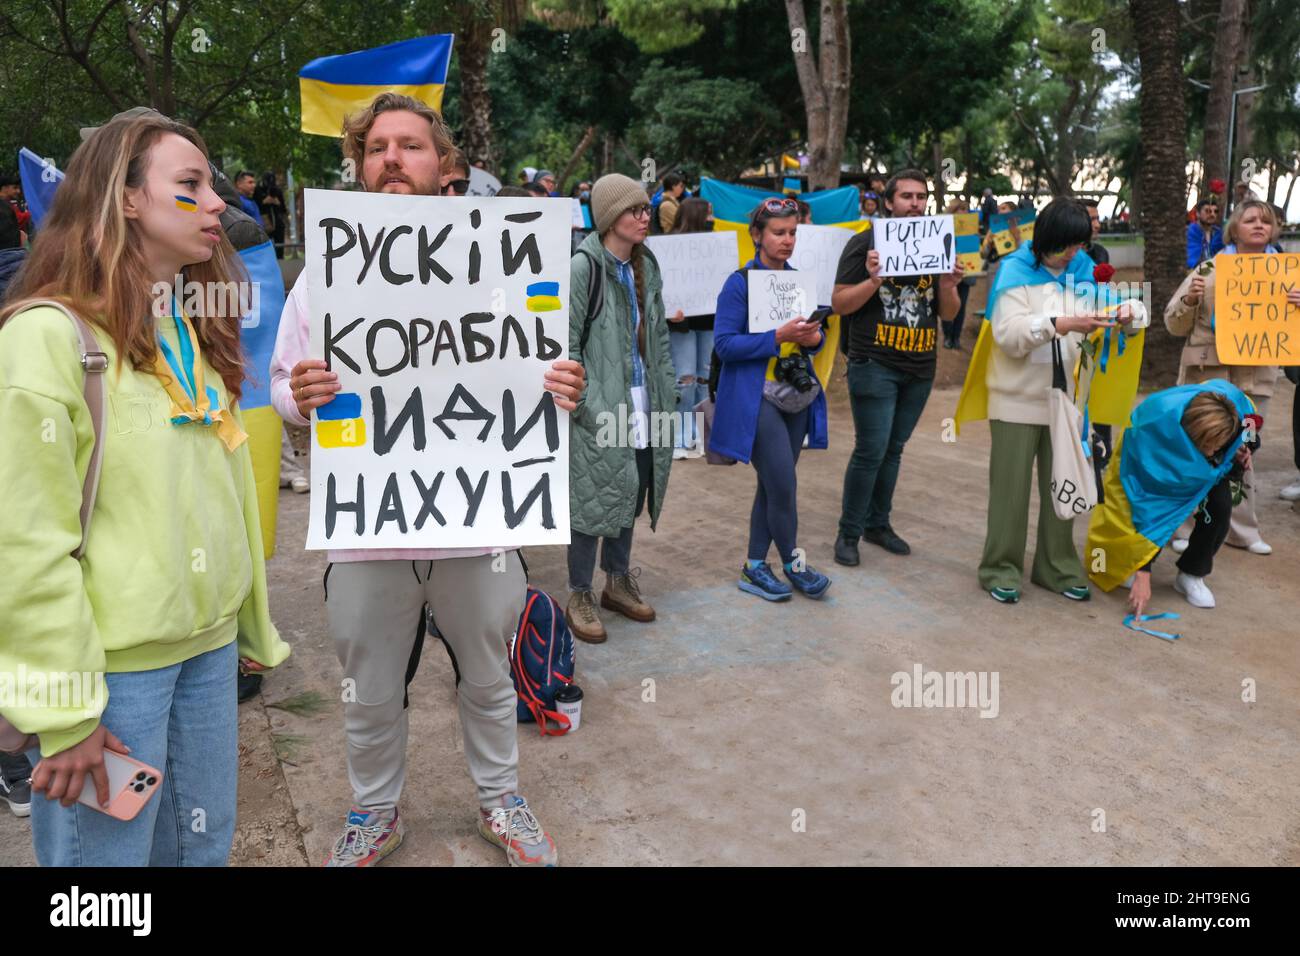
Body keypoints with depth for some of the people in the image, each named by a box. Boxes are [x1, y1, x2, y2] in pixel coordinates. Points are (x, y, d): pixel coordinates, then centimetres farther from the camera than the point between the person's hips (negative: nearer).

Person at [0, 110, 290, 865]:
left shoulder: (195, 332, 11)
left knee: (204, 845, 18)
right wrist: (64, 711, -15)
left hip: (208, 647, 7)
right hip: (113, 664, -7)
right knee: (110, 851, 9)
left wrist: (255, 629, 16)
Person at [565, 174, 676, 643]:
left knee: (630, 495, 15)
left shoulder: (646, 266, 11)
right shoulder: (582, 268, -12)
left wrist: (667, 390, 11)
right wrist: (590, 406, -17)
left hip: (642, 407, 7)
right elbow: (565, 345, -14)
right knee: (593, 499, 1)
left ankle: (618, 581, 32)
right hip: (600, 412, -7)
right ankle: (579, 596, 16)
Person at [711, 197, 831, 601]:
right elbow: (724, 344, -14)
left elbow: (811, 333, 17)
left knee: (772, 485, 11)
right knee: (784, 486, -7)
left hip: (797, 394, 7)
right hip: (758, 398, -6)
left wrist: (815, 338, -6)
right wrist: (777, 337, -22)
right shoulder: (739, 283, -9)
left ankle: (755, 566, 23)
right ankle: (793, 564, 13)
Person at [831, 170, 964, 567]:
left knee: (894, 449, 11)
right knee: (871, 450, -7)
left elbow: (948, 315, 11)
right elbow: (839, 304, -7)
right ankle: (849, 532, 5)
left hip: (920, 369, 5)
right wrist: (873, 281, -23)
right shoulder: (865, 243, -4)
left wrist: (949, 287, -10)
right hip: (875, 366, -5)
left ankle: (878, 524, 23)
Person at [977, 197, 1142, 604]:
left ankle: (1058, 567, 23)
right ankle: (1001, 568, 11)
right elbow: (1008, 334, -20)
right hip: (1019, 399, -5)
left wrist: (1125, 315, -14)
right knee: (1012, 486, 2)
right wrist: (1060, 324, -32)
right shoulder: (1016, 270, -9)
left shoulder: (1084, 270, 6)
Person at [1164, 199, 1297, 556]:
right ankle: (1179, 527, 12)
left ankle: (1242, 530, 21)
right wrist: (1190, 299, -17)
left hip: (1255, 376, 2)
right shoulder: (1210, 269, 1)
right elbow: (1175, 325, 3)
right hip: (1207, 373, -2)